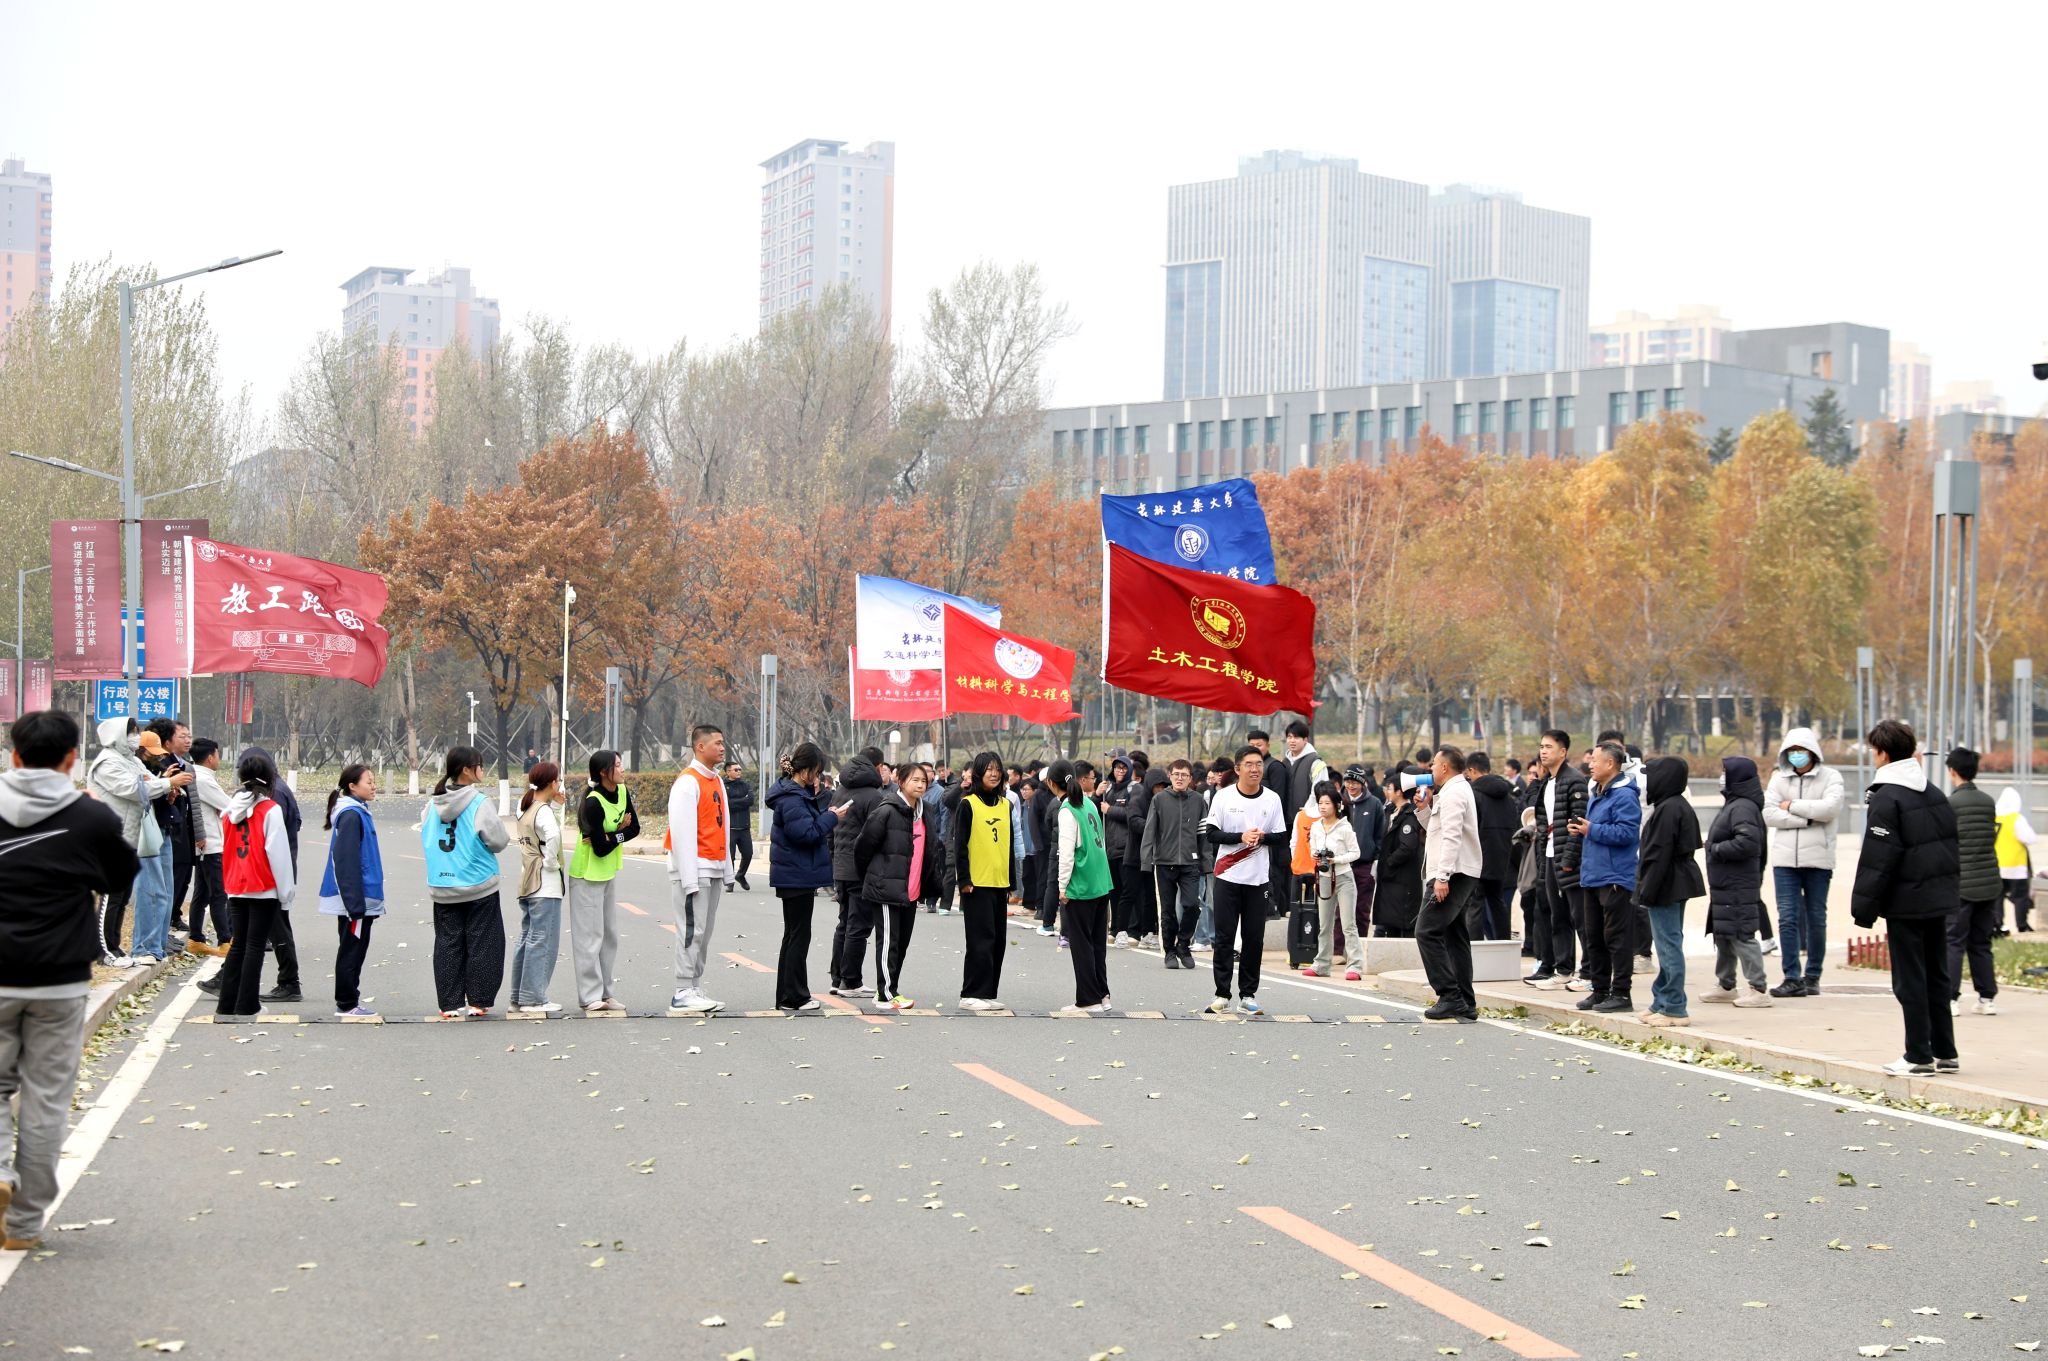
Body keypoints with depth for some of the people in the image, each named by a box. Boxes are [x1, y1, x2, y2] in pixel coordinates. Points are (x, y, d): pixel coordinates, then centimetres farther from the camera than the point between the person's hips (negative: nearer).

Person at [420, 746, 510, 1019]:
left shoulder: (432, 805, 2)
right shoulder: (479, 803, -14)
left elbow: (426, 840, 10)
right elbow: (498, 841, -12)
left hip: (442, 888, 5)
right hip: (479, 887, -5)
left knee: (447, 945, 9)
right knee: (482, 944, 6)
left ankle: (450, 1004, 9)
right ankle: (479, 1001, 6)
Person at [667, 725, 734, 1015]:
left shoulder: (717, 781, 16)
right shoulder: (687, 782, -12)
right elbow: (682, 833, -17)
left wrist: (728, 871, 17)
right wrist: (689, 878, -21)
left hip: (714, 869, 9)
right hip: (693, 868, -9)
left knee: (705, 931, 10)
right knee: (692, 930, -8)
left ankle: (696, 989, 14)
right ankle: (683, 994, -6)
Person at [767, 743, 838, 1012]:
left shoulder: (800, 793, 13)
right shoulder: (791, 798, -19)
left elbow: (811, 826, 13)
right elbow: (806, 833, -24)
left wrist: (817, 797, 2)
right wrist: (831, 817, -14)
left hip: (796, 876, 11)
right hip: (797, 876, -11)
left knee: (793, 936, 15)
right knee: (799, 936, -4)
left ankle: (787, 996, 21)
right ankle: (794, 997, 0)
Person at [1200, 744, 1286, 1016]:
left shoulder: (1272, 799, 4)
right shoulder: (1223, 797, -1)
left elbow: (1281, 838, 5)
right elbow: (1211, 834, -4)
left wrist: (1262, 836, -15)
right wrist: (1241, 837, -17)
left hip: (1259, 879, 2)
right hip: (1228, 876, -2)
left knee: (1254, 938, 3)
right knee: (1224, 937, -1)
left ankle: (1247, 995, 9)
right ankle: (1222, 994, 4)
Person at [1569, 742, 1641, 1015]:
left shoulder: (1624, 796, -14)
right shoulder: (1595, 795, 18)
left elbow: (1625, 832, -24)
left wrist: (1592, 830, -16)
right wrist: (1581, 830, 8)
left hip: (1616, 878, -10)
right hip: (1593, 877, 10)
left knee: (1617, 938, -6)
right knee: (1594, 937, 14)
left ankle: (1621, 993, -3)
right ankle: (1599, 989, 21)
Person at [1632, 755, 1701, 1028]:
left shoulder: (1666, 810, -17)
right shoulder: (1683, 807, 14)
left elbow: (1659, 855, -21)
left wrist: (1647, 890, -19)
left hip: (1666, 887, -11)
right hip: (1680, 885, 11)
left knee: (1668, 946, -7)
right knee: (1670, 946, 15)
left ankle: (1673, 1008, -6)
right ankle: (1663, 1003, 22)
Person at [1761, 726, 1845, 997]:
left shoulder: (1830, 777, 2)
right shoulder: (1779, 779, 9)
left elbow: (1831, 807, -15)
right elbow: (1768, 814, -4)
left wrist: (1792, 806, -9)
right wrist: (1808, 819, -11)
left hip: (1818, 859, -2)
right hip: (1785, 858, 2)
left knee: (1816, 919, 6)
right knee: (1788, 918, -4)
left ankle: (1812, 976, 15)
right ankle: (1792, 978, -3)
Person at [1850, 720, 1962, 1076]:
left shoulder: (1885, 799, -14)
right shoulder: (1934, 794, 12)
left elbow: (1877, 860, -16)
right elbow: (1951, 847, 17)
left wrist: (1864, 909, -12)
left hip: (1906, 903, -8)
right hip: (1939, 899, 8)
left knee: (1910, 980, -1)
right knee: (1936, 977, 15)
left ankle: (1919, 1056, 1)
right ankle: (1945, 1052, 18)